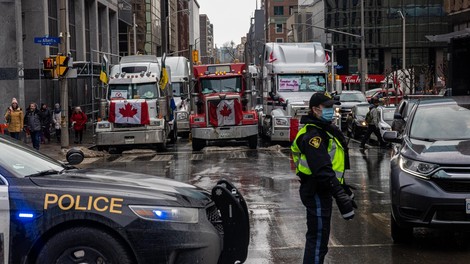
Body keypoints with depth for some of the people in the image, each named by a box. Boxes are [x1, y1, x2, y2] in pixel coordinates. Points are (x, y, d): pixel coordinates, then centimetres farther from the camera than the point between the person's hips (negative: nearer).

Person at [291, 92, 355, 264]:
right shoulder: (313, 135, -19)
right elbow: (323, 171, -28)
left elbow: (332, 165, 24)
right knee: (318, 238, -5)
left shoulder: (324, 130, 15)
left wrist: (344, 189, 24)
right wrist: (342, 197, -31)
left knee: (317, 237, 20)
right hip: (316, 193, -11)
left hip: (320, 191, 11)